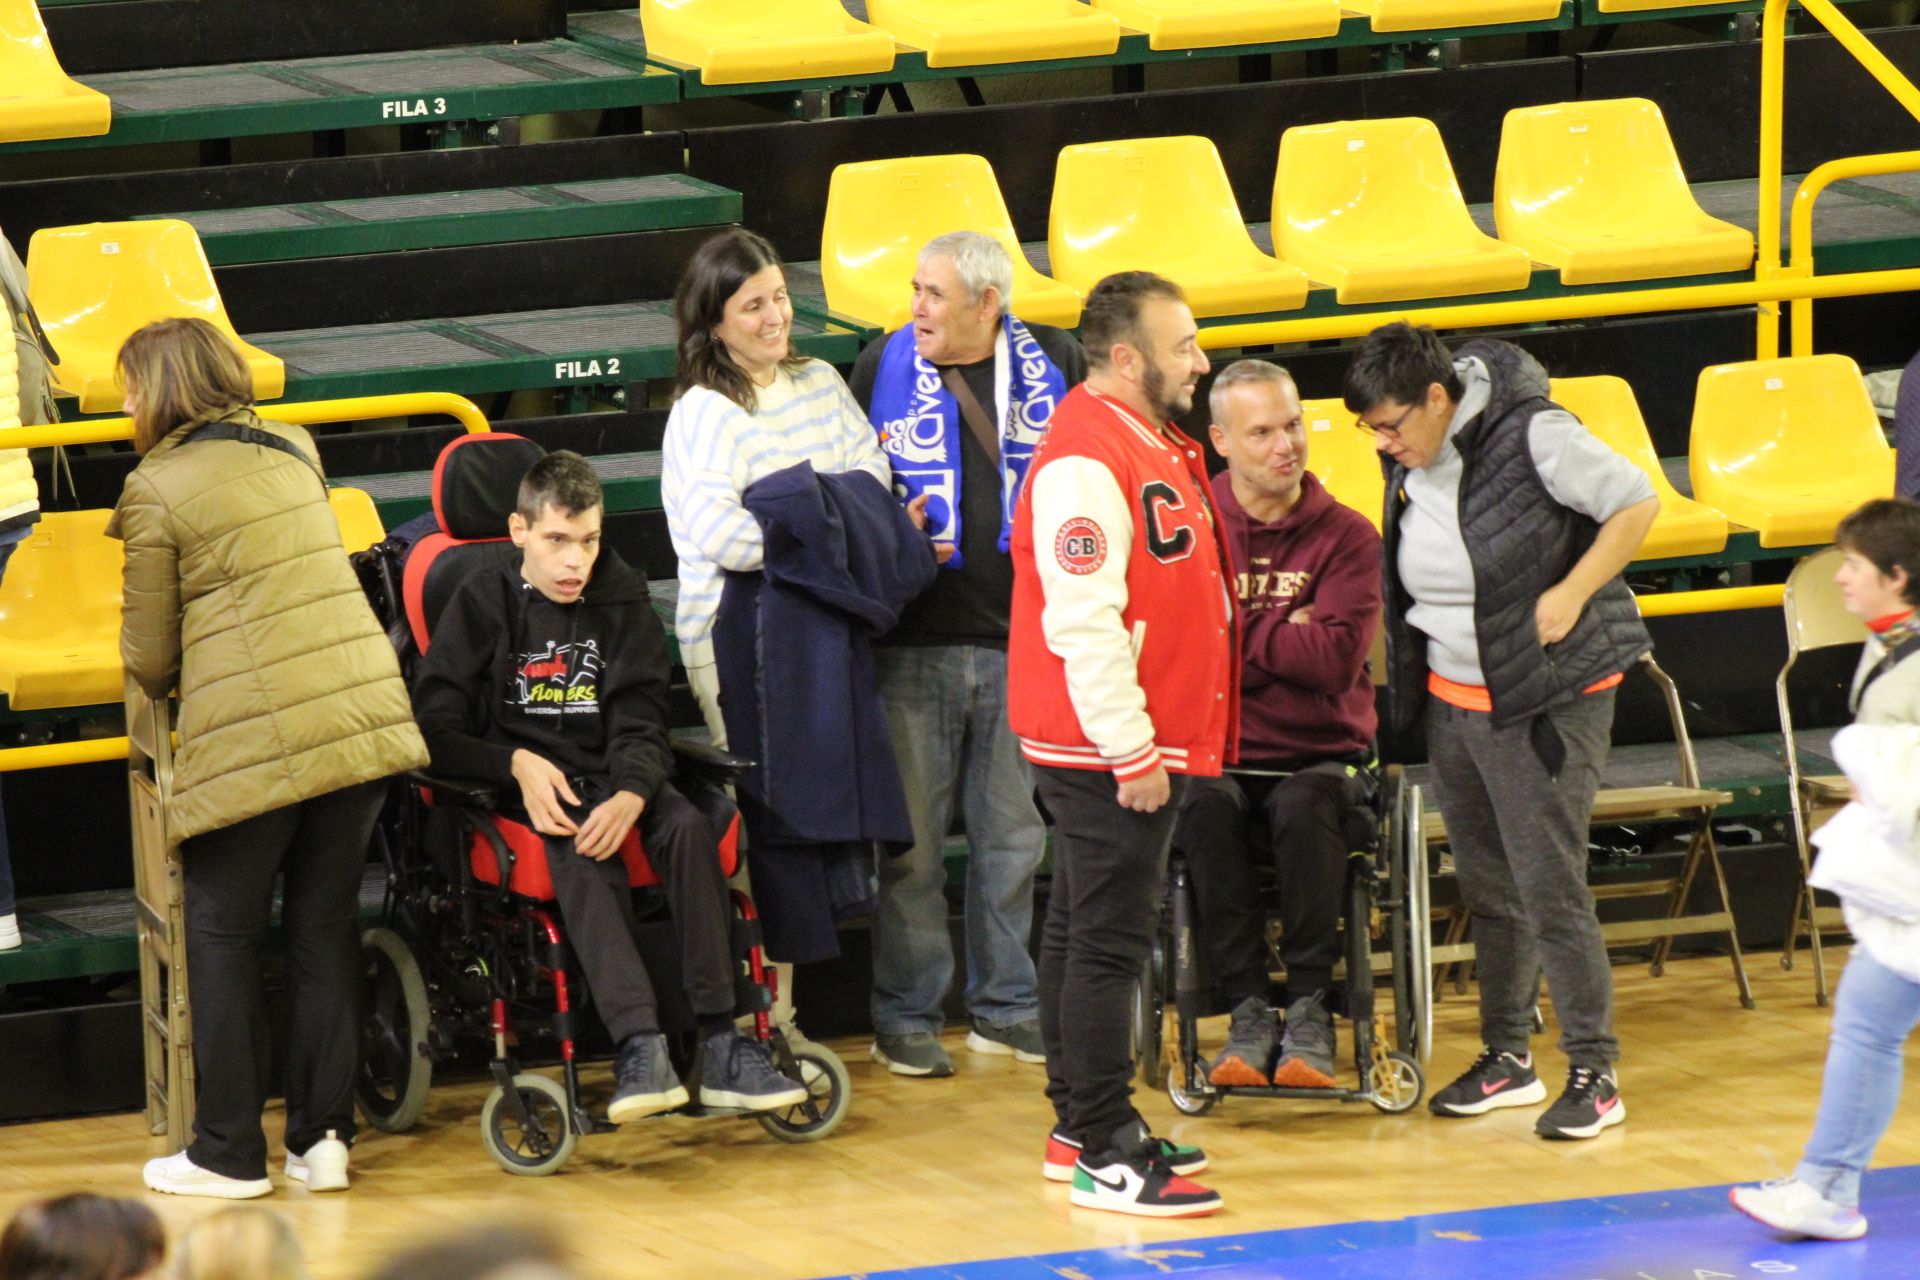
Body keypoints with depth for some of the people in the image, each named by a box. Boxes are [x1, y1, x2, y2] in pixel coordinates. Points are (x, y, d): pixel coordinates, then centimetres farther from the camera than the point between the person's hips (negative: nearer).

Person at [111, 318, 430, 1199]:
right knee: (325, 927, 11)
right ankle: (323, 1137, 10)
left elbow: (149, 661, 0)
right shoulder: (293, 451, 14)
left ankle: (230, 1152, 9)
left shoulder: (158, 491, -3)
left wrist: (161, 683, 23)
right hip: (365, 714, 5)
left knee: (224, 936, 6)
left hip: (249, 743, -5)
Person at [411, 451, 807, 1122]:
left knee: (687, 825, -29)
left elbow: (640, 725, 1)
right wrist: (519, 762, -21)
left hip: (609, 781, 3)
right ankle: (639, 1048, -52)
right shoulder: (484, 604, 2)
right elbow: (435, 728, -3)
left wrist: (630, 796, -22)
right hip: (519, 788, -3)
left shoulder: (622, 601, 10)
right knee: (577, 847, -37)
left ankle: (721, 1047, -34)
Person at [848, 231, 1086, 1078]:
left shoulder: (1055, 364, 4)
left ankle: (1004, 1005, 20)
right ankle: (906, 1017, 8)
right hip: (915, 645, -2)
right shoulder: (884, 365, 2)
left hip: (1023, 640, 2)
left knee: (1015, 834, 9)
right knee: (911, 840, 0)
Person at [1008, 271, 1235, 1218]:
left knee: (1084, 931, 16)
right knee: (1106, 942, -8)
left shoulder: (1151, 445, 14)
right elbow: (1082, 620, -24)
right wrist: (1130, 750, -23)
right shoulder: (1086, 458, -19)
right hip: (1105, 750, -10)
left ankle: (1085, 1129, 23)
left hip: (1138, 745, 10)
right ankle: (1104, 1156, -5)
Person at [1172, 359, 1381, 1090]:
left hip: (1321, 753, 0)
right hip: (1218, 751, 0)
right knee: (1204, 808, -34)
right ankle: (1247, 1011, -25)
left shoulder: (1347, 537, 2)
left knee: (1305, 806, -34)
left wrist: (1235, 637, -7)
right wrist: (1283, 641, -8)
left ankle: (1310, 1009, -22)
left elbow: (1336, 659, -11)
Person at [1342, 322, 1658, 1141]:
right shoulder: (1407, 460, 2)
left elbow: (1636, 503, -11)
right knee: (1487, 887, 12)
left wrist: (1570, 597, -17)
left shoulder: (1531, 435, -18)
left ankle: (1595, 1073, 1)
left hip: (1549, 696, -7)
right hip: (1451, 698, 7)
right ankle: (1507, 1057, 24)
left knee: (1550, 888, -7)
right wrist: (1409, 680, 8)